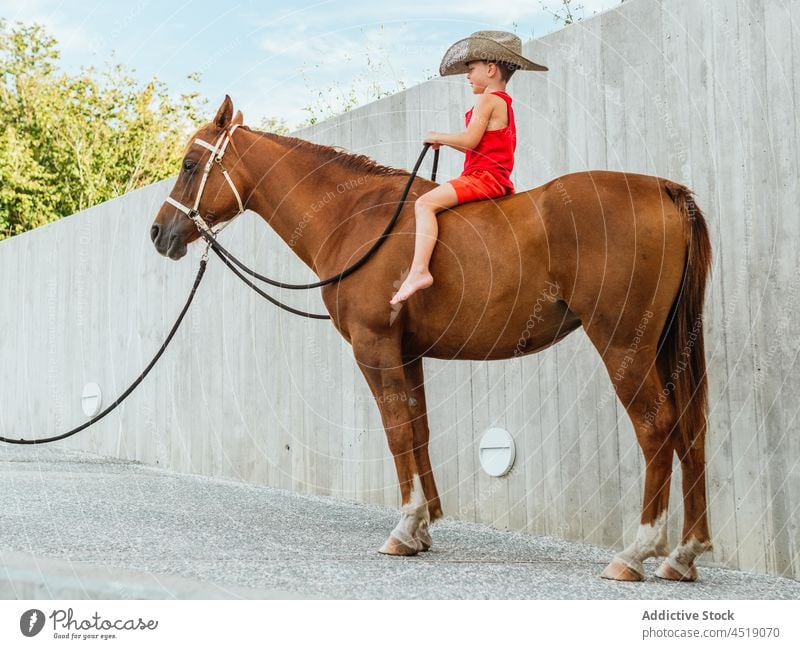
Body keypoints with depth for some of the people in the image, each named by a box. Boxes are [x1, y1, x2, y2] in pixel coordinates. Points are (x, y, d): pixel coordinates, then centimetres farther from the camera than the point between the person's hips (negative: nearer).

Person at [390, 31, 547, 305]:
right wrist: (445, 142, 16)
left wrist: (437, 137, -5)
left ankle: (419, 270, -38)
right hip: (498, 178, 11)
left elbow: (470, 140, -20)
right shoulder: (504, 102, 22)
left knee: (425, 203, -24)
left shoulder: (488, 100, -8)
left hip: (484, 177, -11)